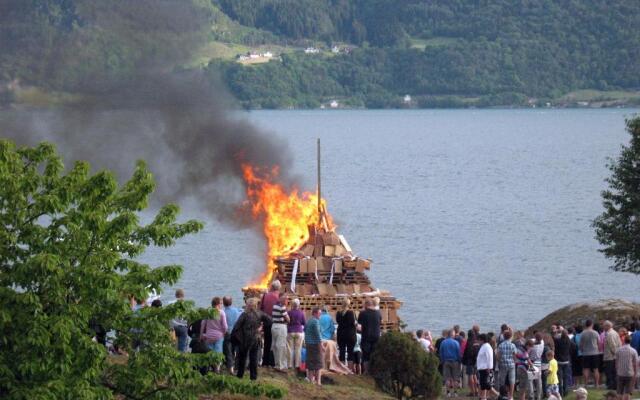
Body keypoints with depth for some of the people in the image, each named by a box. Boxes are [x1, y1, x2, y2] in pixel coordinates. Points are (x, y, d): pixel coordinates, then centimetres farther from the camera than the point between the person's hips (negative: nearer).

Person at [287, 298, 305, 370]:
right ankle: (297, 364, 3)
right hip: (299, 332, 1)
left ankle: (290, 364, 4)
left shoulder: (289, 312, -8)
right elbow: (304, 323, 2)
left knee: (290, 349, 5)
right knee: (298, 349, 5)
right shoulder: (301, 313, -6)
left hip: (290, 332, -1)